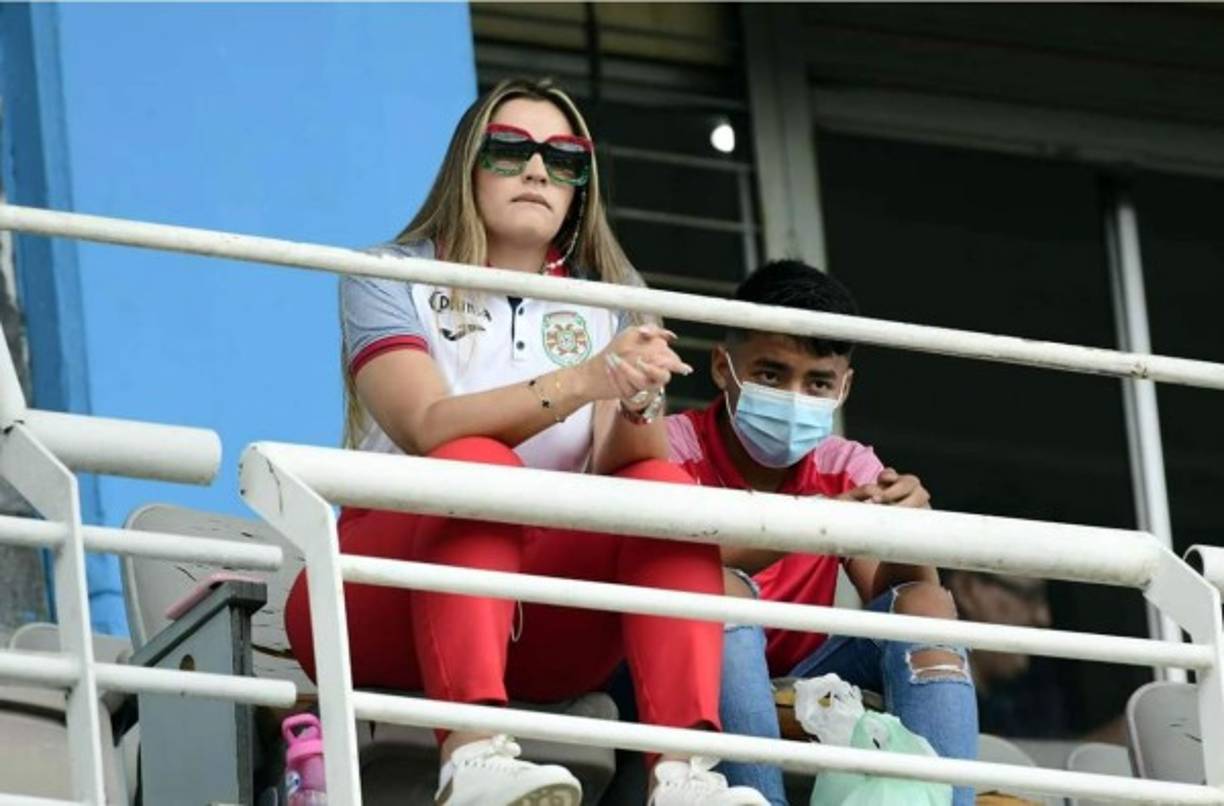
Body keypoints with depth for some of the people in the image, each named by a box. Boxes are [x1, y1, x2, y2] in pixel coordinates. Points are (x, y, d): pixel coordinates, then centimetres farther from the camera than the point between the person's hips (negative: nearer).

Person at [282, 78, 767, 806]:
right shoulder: (390, 281, 1)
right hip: (386, 598, -3)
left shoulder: (607, 302, 12)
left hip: (540, 620, 3)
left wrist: (638, 403, -27)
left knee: (666, 484, -21)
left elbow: (617, 471, -4)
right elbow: (429, 428, -19)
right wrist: (584, 380, -32)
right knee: (479, 464, -31)